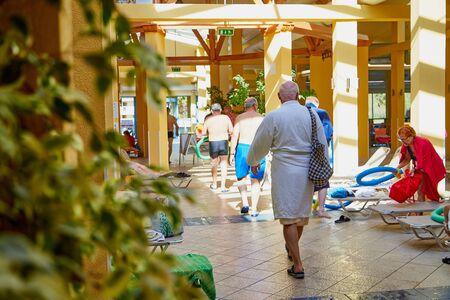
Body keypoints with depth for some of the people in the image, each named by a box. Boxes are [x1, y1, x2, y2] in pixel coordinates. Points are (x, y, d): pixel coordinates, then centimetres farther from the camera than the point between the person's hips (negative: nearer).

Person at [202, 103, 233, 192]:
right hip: (224, 142, 0)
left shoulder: (208, 119, -3)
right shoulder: (226, 118, -3)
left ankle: (214, 184, 30)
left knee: (214, 164, 18)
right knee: (223, 165, 7)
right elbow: (231, 131, -3)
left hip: (213, 143, 0)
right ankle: (223, 186, 3)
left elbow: (203, 133, -4)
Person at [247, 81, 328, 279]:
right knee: (302, 212, 22)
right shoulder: (311, 114, 1)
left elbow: (260, 144, 1)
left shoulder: (273, 117, -9)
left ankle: (298, 266, -1)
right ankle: (291, 248, 45)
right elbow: (322, 145, 7)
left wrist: (253, 162, 21)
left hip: (284, 172, -5)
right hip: (307, 171, 5)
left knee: (288, 218, -1)